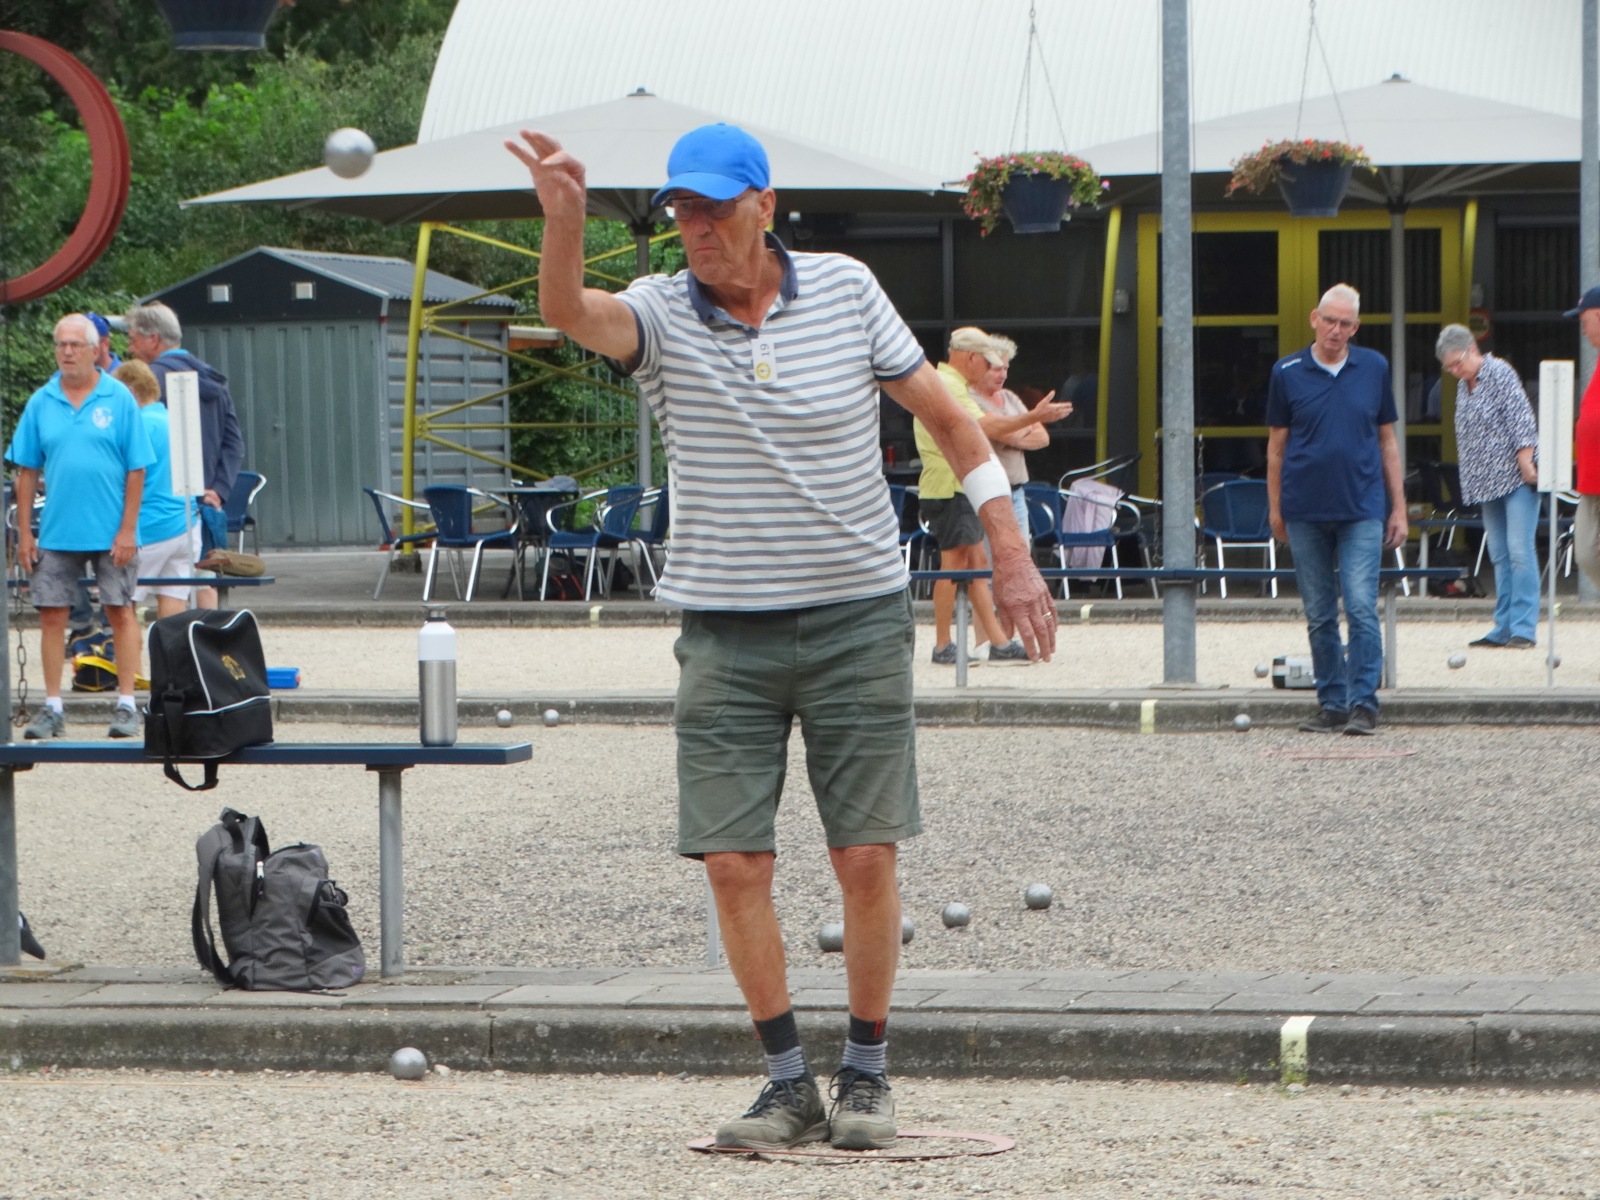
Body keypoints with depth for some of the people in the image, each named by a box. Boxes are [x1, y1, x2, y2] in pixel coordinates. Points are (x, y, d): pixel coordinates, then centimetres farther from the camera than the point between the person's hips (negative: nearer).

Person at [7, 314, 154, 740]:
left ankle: (126, 705, 8)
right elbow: (26, 471, 7)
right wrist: (24, 532, 2)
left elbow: (136, 470, -3)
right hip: (56, 532, 3)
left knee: (121, 613, 2)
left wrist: (128, 529, -8)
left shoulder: (119, 399, -3)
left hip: (110, 532, -2)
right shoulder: (41, 403, 4)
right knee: (51, 615, 3)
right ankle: (52, 708, 10)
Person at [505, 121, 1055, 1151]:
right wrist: (564, 219, -47)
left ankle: (868, 1074, 15)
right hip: (726, 631, 0)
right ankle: (789, 1083, 9)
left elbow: (946, 414, 8)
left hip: (858, 616, 0)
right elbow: (569, 312, -26)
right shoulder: (661, 314, -3)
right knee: (734, 863, -4)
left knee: (866, 858, -2)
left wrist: (1012, 555, 5)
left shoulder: (846, 290, 0)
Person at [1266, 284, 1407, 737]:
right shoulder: (1287, 372, 3)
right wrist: (1275, 509, 7)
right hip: (1306, 512, 1)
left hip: (1361, 509, -1)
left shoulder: (1373, 368, 5)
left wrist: (1398, 507, 8)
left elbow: (1387, 440, 11)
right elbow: (1276, 444, 9)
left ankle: (1364, 704, -9)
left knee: (1361, 608, -11)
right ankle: (1332, 704, 13)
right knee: (1319, 616, 5)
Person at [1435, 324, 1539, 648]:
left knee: (1519, 550, -12)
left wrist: (1526, 464, -19)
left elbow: (1521, 420, -13)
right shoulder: (1463, 387, 17)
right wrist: (1472, 481, 16)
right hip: (1487, 484, 8)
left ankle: (1524, 627, -13)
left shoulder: (1500, 373, -6)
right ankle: (1504, 627, 7)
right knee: (1500, 556, 6)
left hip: (1516, 478, -8)